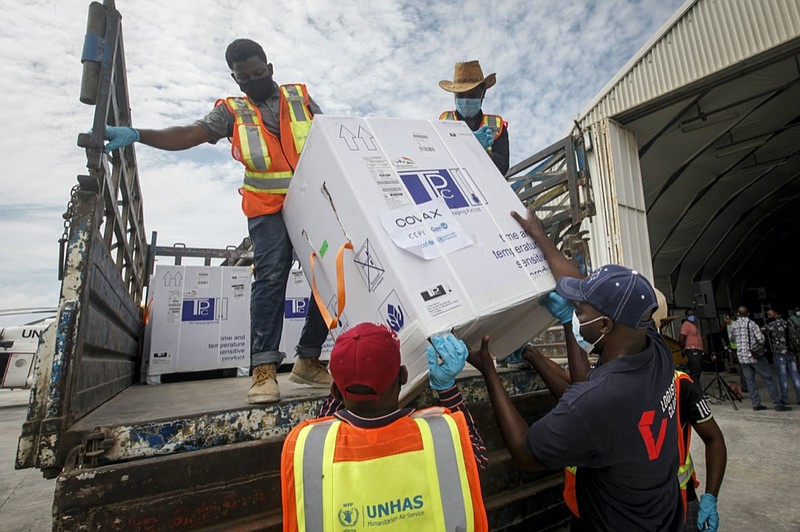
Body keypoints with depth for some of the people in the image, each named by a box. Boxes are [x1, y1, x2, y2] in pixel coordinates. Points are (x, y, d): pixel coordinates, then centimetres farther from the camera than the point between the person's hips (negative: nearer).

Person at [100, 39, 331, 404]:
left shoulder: (300, 97, 14)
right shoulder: (231, 111, 11)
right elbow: (188, 135, -1)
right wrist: (136, 135, -16)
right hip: (268, 209, -2)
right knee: (271, 276, -20)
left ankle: (308, 360, 8)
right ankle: (264, 370, -16)